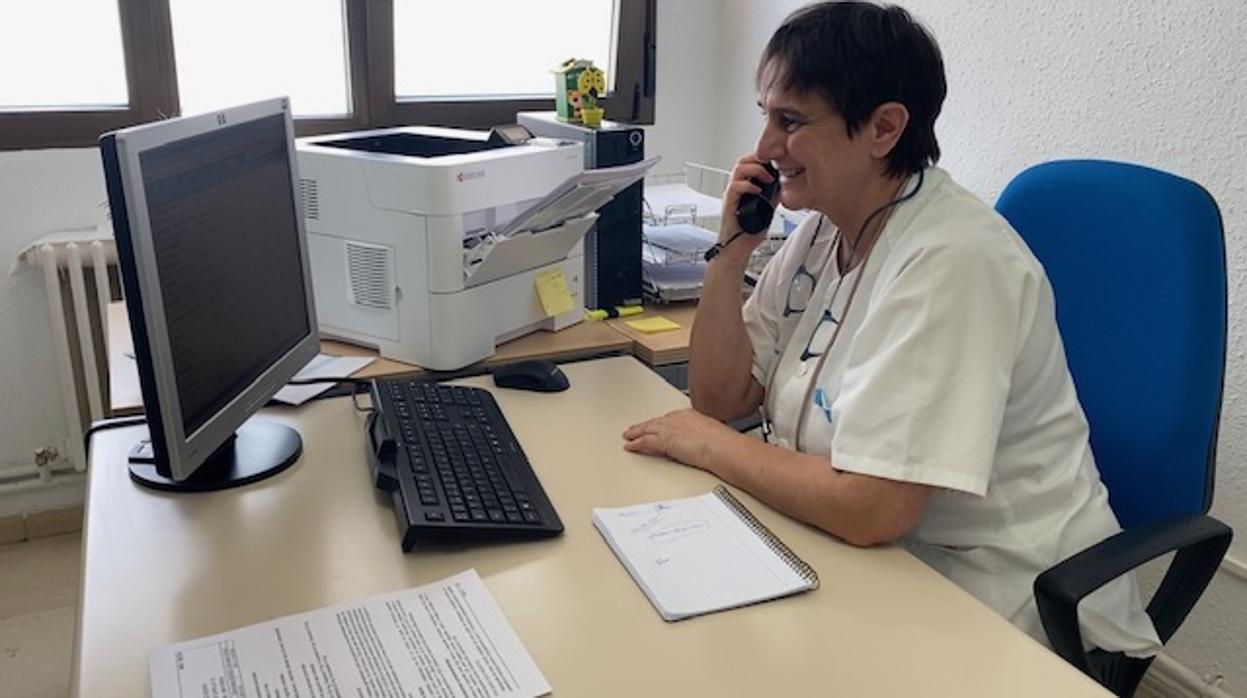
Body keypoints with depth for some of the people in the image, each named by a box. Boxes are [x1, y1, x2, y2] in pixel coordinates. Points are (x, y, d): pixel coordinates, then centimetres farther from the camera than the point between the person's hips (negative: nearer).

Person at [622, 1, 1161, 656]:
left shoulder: (950, 259, -25)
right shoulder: (822, 227, 1)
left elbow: (869, 508, -30)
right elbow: (722, 397, 4)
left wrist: (710, 445, -16)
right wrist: (730, 252, -8)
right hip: (872, 550, 7)